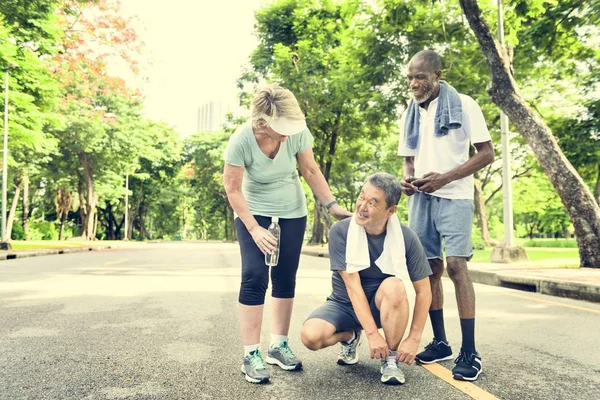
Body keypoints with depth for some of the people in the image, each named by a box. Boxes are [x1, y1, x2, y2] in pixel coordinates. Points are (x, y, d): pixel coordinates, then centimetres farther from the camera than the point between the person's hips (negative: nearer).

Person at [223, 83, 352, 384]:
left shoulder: (297, 132, -23)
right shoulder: (241, 140, -28)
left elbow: (310, 171, -8)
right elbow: (233, 189, -19)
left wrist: (332, 205, -12)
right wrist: (254, 228, -25)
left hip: (292, 212, 3)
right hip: (253, 212, -2)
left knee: (285, 277, 5)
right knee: (254, 276, -14)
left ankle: (278, 345, 20)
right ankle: (251, 354, -3)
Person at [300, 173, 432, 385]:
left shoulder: (406, 238, -17)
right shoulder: (340, 231, -20)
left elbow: (423, 290, -11)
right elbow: (353, 286, -23)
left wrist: (414, 338, -16)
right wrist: (372, 333, -28)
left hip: (382, 305, 0)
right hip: (345, 304, 0)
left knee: (394, 286, -35)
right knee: (310, 335, -28)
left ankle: (391, 359, -12)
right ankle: (349, 336, 9)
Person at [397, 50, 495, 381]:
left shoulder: (463, 105, -4)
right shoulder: (410, 115, 12)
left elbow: (487, 153, -7)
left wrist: (444, 178, -18)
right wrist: (408, 179, -5)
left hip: (454, 196, -5)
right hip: (420, 198, 5)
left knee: (455, 265, -14)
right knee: (430, 268, 4)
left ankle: (469, 352, -6)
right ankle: (440, 343, 16)